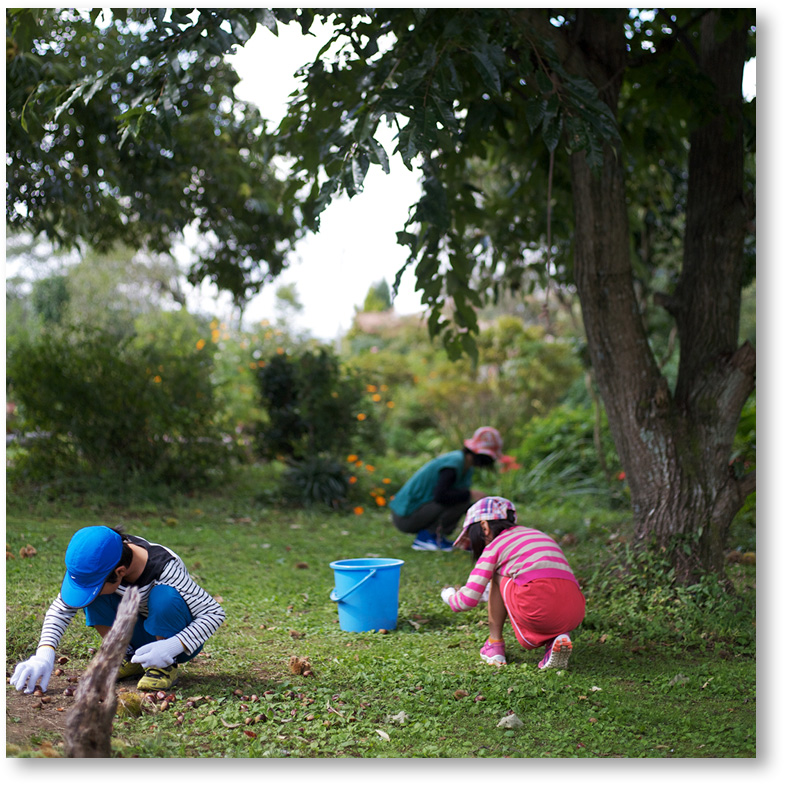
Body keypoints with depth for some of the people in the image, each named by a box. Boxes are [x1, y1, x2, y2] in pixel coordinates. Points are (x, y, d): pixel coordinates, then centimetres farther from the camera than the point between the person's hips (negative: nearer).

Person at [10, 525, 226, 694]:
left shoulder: (165, 568, -34)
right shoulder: (98, 563, -21)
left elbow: (215, 613, -29)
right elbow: (63, 606, -13)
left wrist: (173, 647, -41)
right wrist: (44, 654, -29)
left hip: (173, 635, -5)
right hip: (138, 636, 5)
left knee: (164, 595, -35)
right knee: (92, 595, -18)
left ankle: (166, 666, -12)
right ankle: (129, 658, -1)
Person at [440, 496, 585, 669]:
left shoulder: (495, 545, 12)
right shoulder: (538, 534, 31)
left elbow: (468, 600, 9)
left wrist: (448, 594, 34)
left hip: (539, 607, -5)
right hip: (574, 615, 5)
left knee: (497, 576, 20)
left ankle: (494, 644, 21)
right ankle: (555, 639, 6)